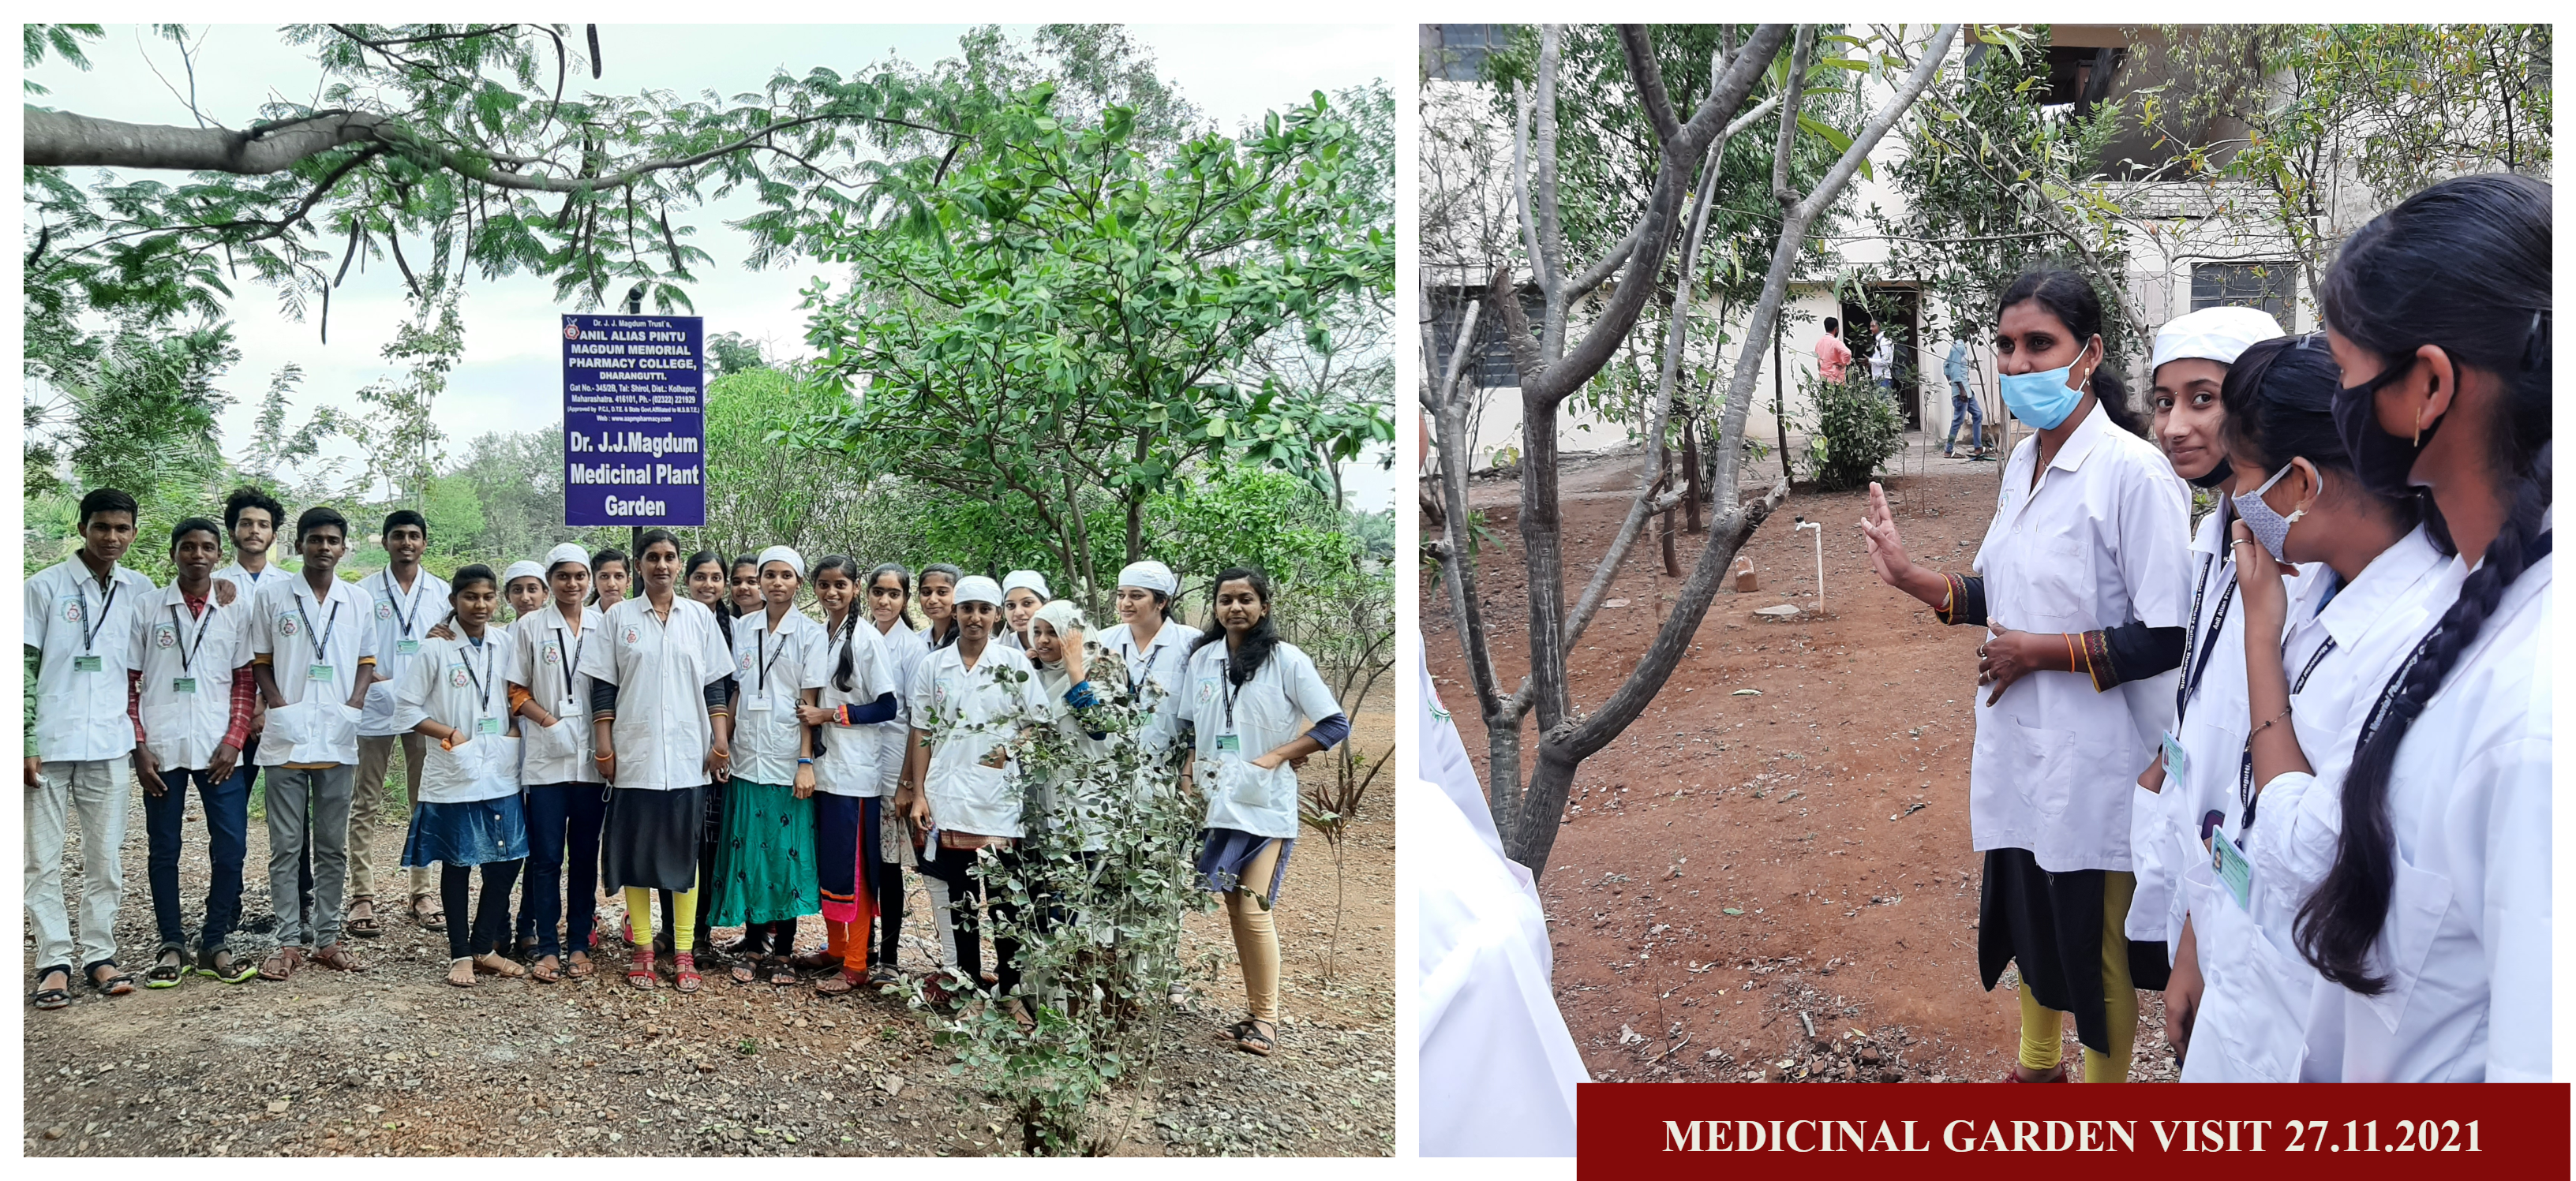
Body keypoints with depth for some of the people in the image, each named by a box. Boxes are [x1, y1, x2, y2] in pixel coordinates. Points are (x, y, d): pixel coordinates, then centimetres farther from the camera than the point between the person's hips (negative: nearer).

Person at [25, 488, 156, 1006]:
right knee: (43, 860, 1)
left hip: (110, 745, 3)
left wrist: (141, 735, 9)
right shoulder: (45, 586, -1)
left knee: (107, 860, 5)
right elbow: (24, 667, -2)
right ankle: (54, 962, 6)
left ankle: (99, 955, 13)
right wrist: (25, 744, -7)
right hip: (49, 745, -2)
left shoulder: (140, 591, 8)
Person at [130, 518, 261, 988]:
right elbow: (130, 683, 5)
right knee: (163, 848, 5)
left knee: (231, 845, -2)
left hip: (219, 751, 0)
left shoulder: (236, 611, 6)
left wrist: (234, 741, -5)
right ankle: (171, 945, 15)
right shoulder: (148, 610, 5)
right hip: (161, 750, 0)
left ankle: (214, 944, 10)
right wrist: (139, 747, -3)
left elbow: (245, 681, 6)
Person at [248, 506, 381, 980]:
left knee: (332, 847, 7)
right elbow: (259, 661, 5)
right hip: (286, 739, -1)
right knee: (287, 847, 2)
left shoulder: (358, 600, 8)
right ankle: (290, 941, 7)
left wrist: (353, 706, -4)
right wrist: (280, 706, -9)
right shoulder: (273, 596, 3)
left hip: (338, 740, 2)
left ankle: (327, 937, 15)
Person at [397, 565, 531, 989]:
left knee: (506, 860, 5)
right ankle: (460, 955, 16)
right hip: (454, 773, -4)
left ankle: (484, 948, 20)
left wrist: (516, 733, -3)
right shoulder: (435, 648, -5)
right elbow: (406, 708, -4)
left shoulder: (505, 645, 6)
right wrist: (450, 734, -12)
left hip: (501, 773, 4)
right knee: (456, 865, 5)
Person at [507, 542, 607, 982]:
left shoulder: (605, 626, 7)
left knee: (585, 855, 6)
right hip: (546, 759, -1)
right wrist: (548, 721, -11)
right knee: (546, 856, -1)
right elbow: (517, 691, 5)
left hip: (592, 759, 1)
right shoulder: (529, 626, 4)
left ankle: (579, 944, 14)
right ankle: (547, 949, 5)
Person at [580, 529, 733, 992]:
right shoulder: (618, 617, 5)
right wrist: (604, 747, -2)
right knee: (636, 850, 3)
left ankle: (684, 952, 7)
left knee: (685, 852, 2)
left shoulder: (700, 617, 8)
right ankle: (643, 949, 12)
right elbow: (603, 687, 4)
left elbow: (715, 685, 8)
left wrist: (721, 741, 0)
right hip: (634, 754, 0)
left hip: (687, 757, 0)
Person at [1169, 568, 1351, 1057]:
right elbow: (1188, 724, 20)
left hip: (1265, 805, -4)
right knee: (1234, 909, 5)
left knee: (1253, 910, -9)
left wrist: (1273, 759, -11)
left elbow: (1336, 725, -6)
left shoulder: (1286, 659, -5)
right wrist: (1193, 769, 5)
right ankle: (1256, 1008, 15)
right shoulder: (1202, 658, 8)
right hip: (1217, 802, 4)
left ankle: (1266, 1018, 4)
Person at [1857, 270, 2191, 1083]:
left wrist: (2042, 651, -18)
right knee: (2028, 918, 23)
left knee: (2097, 947, 8)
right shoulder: (2023, 462, 7)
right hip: (2019, 745, 8)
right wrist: (1912, 578, 7)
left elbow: (2169, 636, -22)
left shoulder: (2133, 471, -19)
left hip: (2095, 763, -8)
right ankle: (2038, 1066, 45)